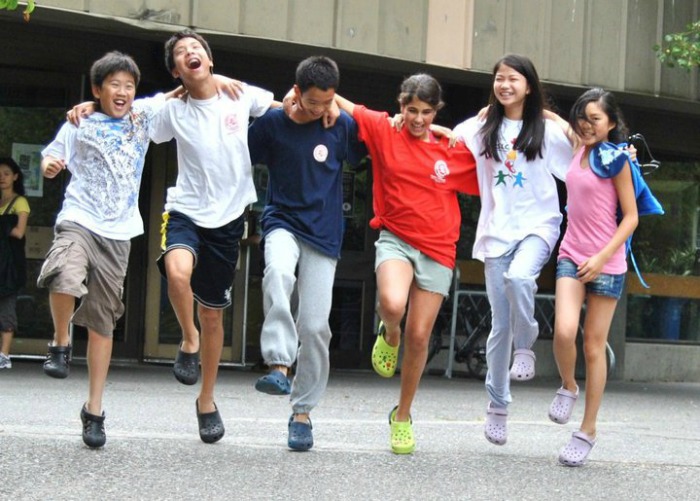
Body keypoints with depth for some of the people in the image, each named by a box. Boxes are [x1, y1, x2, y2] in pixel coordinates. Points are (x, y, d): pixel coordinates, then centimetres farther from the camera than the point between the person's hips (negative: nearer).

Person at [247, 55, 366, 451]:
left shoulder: (342, 125, -1)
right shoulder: (272, 123, -2)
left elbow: (367, 152, 14)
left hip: (323, 234, 1)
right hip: (283, 221, -1)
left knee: (315, 326, -2)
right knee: (278, 273, -37)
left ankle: (303, 412, 11)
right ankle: (279, 366, -38)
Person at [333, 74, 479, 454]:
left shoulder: (455, 148, 2)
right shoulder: (384, 130, -1)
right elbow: (339, 104, 0)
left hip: (437, 250, 2)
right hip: (396, 238, -1)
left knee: (419, 336, 4)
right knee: (392, 304, -32)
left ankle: (402, 416, 25)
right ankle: (389, 334, 8)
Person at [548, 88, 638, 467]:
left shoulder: (615, 159, -7)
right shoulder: (576, 153, 7)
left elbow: (630, 217, -8)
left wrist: (602, 257, -15)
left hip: (606, 264, -4)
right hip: (571, 257, 4)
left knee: (594, 347, 2)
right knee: (564, 332, -17)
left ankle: (587, 431, 12)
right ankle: (567, 387, 14)